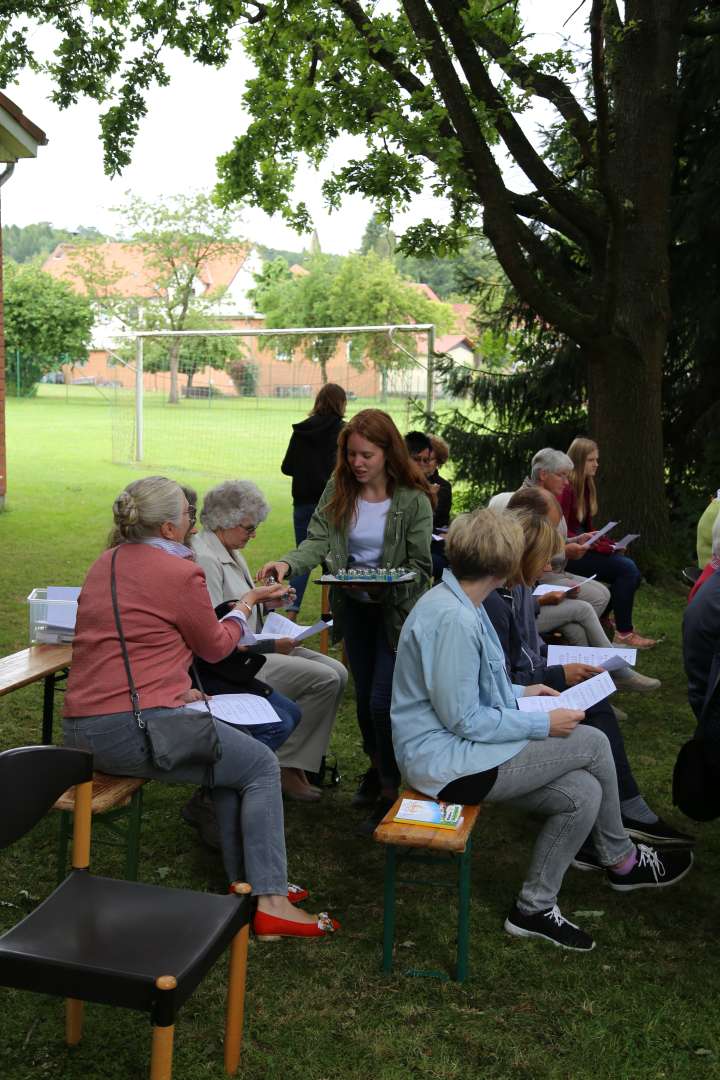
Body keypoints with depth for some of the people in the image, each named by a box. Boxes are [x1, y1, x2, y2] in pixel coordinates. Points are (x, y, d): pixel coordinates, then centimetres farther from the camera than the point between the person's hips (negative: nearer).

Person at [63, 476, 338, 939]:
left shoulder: (105, 563, 14)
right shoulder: (181, 572, -12)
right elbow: (216, 646, 3)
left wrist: (174, 689, 19)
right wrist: (247, 603, 19)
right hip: (135, 727, -9)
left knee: (233, 754, 21)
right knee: (261, 766, 3)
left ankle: (246, 881, 22)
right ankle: (270, 902, 1)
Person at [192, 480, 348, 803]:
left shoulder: (232, 552, 14)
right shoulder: (204, 559, -18)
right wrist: (270, 646, -18)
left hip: (253, 648, 10)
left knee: (337, 672, -3)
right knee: (325, 679, -19)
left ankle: (298, 762, -1)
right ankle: (282, 767, -6)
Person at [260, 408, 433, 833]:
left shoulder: (413, 500, -15)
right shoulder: (338, 490, -5)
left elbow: (420, 566, -12)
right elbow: (318, 541, -15)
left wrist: (385, 586, -30)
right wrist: (287, 563, -34)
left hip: (396, 610, -4)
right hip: (354, 608, 5)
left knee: (382, 701, -9)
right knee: (364, 695, 17)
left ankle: (392, 790, 10)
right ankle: (378, 767, 41)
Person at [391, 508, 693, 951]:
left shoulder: (454, 602, 6)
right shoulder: (453, 620, -26)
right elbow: (462, 720, -23)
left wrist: (519, 693, 16)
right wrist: (543, 724, -14)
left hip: (454, 749, 10)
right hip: (447, 764, -10)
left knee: (583, 793, 1)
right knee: (592, 743, -5)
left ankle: (535, 907, 14)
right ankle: (622, 861, 20)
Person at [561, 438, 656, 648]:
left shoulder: (585, 487, 13)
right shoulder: (566, 489, -15)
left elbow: (587, 528, 15)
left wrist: (609, 544, 2)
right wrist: (579, 541, -28)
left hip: (585, 547, 9)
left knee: (631, 569, -6)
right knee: (626, 569, -19)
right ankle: (623, 633, -13)